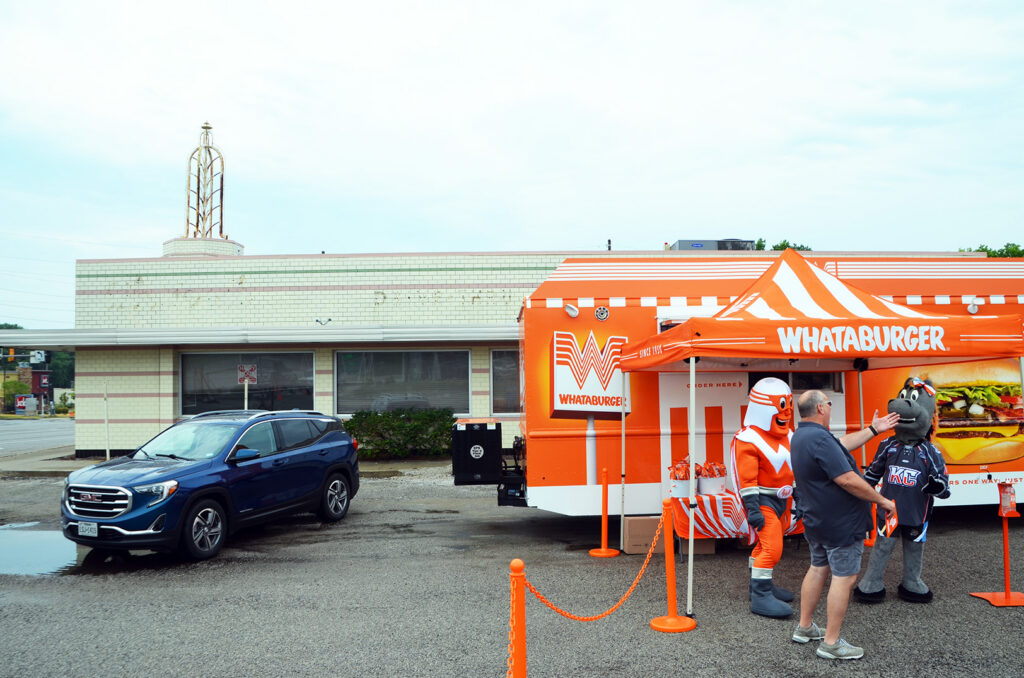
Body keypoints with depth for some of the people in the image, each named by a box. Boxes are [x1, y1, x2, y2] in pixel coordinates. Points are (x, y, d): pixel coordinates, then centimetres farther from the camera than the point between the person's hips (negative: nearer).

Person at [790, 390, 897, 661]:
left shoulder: (801, 436, 7)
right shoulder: (819, 439, -27)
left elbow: (842, 445, 20)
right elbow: (847, 480, -28)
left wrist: (873, 430, 26)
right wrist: (881, 500, -16)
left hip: (817, 519, 10)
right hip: (841, 522, -10)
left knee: (818, 568, 20)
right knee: (844, 577, -1)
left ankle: (804, 627, 29)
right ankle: (831, 643, 6)